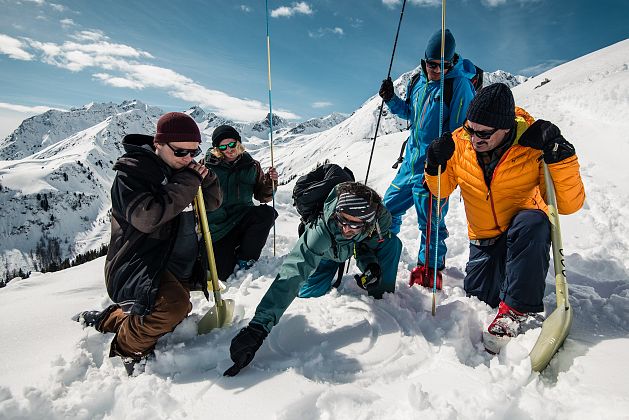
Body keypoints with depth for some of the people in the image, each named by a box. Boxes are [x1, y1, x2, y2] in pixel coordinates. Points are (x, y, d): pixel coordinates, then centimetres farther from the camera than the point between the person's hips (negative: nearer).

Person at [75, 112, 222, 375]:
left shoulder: (185, 170, 8)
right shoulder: (132, 170, -14)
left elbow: (212, 203, 12)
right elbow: (145, 217, -28)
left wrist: (206, 179, -9)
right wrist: (188, 184, -26)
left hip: (179, 268, 9)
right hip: (139, 263, -8)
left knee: (175, 317, 19)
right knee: (173, 305, -33)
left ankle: (105, 320, 35)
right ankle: (129, 349, -3)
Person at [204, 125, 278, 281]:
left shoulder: (251, 165, 3)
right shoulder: (208, 165, -3)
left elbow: (263, 197, 8)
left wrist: (270, 182, -12)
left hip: (243, 220, 2)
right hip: (218, 228, -2)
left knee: (268, 213, -28)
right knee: (223, 274, -14)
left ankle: (245, 257, -8)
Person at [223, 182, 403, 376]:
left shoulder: (380, 219, -40)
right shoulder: (322, 229, -49)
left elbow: (367, 245, -15)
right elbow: (292, 273, -57)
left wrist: (370, 263, -39)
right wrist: (259, 325, -65)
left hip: (362, 245, 2)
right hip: (328, 250, -1)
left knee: (392, 243, -22)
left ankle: (382, 294, 7)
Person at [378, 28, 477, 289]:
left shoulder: (459, 84, -10)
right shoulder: (419, 81, 10)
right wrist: (391, 100, 7)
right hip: (411, 159, 7)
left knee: (429, 218, -1)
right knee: (390, 205, 14)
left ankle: (430, 267, 19)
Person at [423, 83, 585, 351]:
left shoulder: (534, 148, -22)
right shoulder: (460, 142, -15)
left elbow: (570, 205, -22)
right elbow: (441, 190, 0)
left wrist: (560, 158, -34)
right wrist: (435, 166, -21)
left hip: (527, 231, -3)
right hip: (484, 238, 3)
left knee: (532, 222, -37)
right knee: (478, 296, 2)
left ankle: (515, 309, -22)